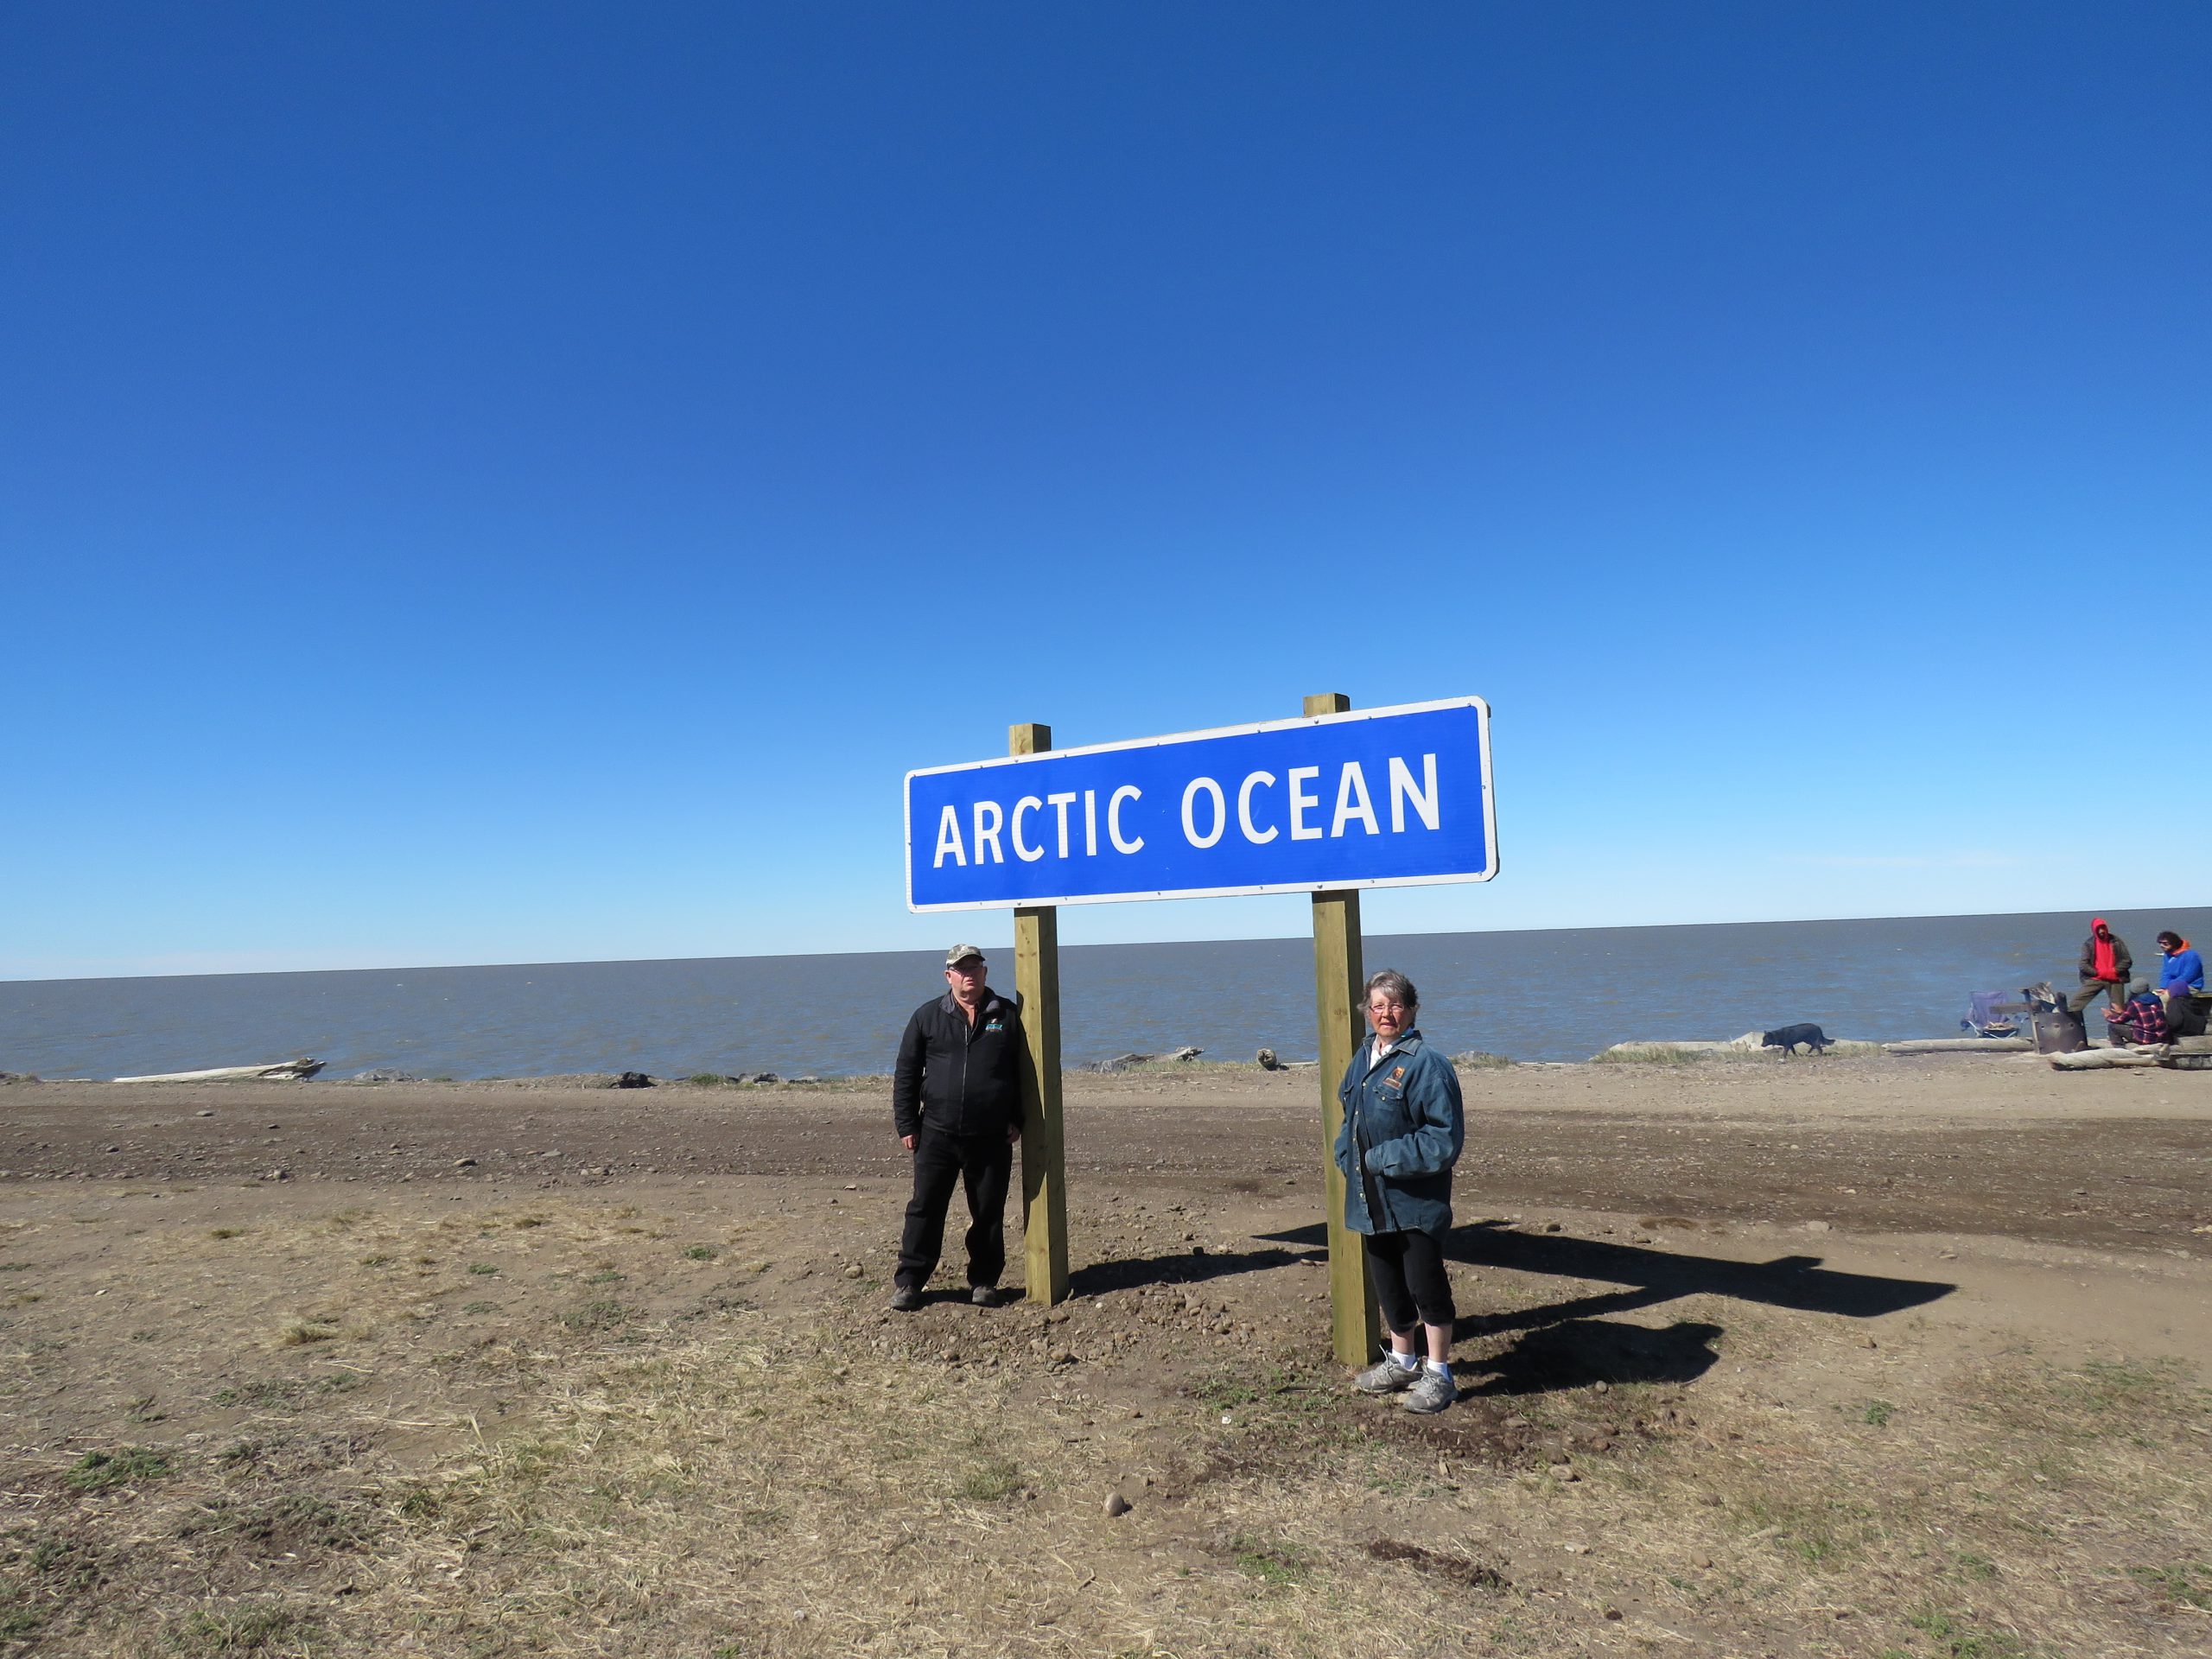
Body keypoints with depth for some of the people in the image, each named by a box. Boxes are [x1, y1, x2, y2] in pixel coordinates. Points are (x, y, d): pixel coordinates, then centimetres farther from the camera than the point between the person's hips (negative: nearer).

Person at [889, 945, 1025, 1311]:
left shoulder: (1007, 1016, 5)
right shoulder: (927, 1016, 4)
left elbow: (1023, 1072, 10)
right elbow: (906, 1074, 6)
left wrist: (1018, 1120, 2)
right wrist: (906, 1125, 1)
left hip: (991, 1137, 0)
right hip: (937, 1134, 0)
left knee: (989, 1213, 8)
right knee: (925, 1208, 4)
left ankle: (984, 1281, 22)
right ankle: (909, 1281, 16)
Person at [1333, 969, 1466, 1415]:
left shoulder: (1426, 1063, -16)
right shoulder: (1363, 1058, 8)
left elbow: (1445, 1137, -18)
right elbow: (1349, 1118, 20)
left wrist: (1383, 1159, -18)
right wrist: (1348, 1157, 1)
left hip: (1415, 1201, -7)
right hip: (1372, 1201, 7)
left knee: (1426, 1286, 4)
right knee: (1388, 1284, 19)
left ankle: (1438, 1374, 20)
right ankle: (1402, 1362, 36)